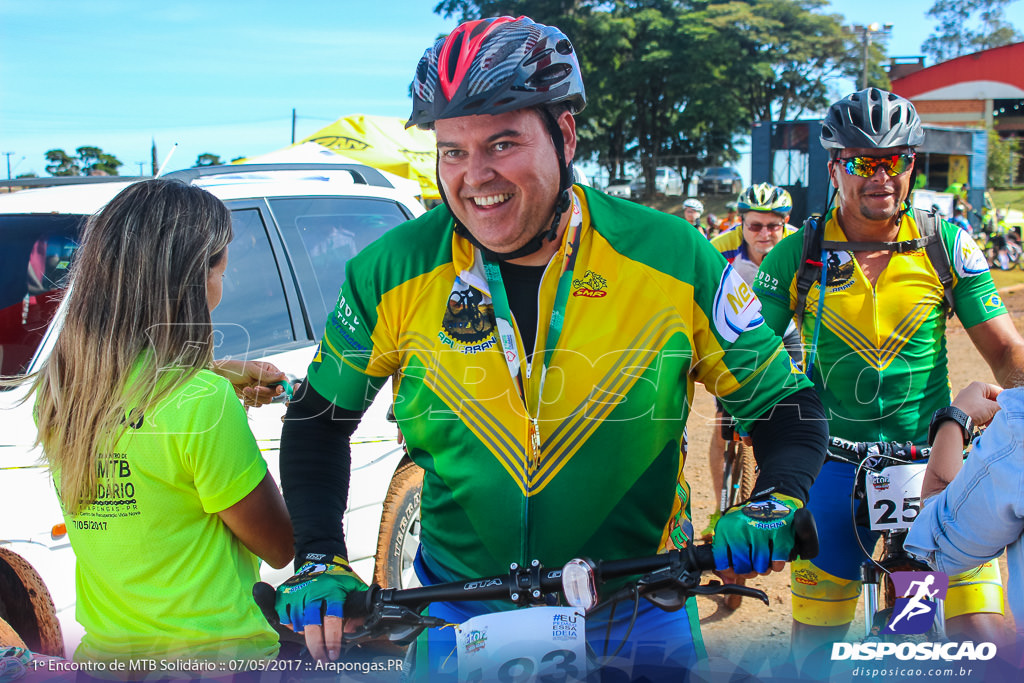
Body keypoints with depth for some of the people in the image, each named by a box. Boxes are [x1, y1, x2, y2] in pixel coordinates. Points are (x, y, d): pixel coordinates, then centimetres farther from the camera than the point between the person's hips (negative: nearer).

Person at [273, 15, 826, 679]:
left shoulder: (674, 261, -14)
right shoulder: (392, 273, -11)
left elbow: (788, 405, -4)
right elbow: (318, 420, 2)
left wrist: (773, 506, -22)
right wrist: (320, 561, -9)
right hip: (460, 617, 1)